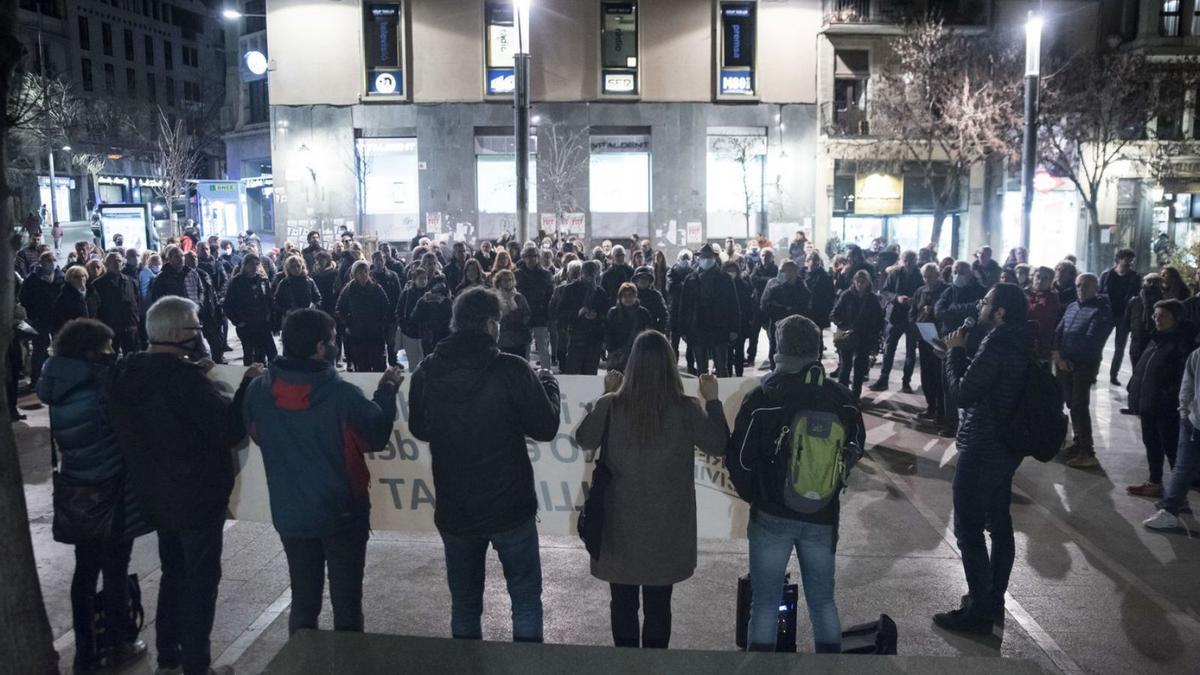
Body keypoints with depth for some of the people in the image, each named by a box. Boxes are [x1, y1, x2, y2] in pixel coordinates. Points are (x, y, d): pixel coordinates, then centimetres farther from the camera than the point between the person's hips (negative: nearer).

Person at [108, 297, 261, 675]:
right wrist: (249, 383, -15)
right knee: (201, 577, 6)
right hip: (197, 496, -8)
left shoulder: (126, 372, -1)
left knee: (173, 571, 23)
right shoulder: (183, 376, -26)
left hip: (155, 495, 8)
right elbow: (230, 430, -26)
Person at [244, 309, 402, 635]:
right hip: (342, 513, -4)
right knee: (346, 604, 11)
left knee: (303, 602, 19)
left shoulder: (258, 390, -9)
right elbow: (377, 438, -8)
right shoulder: (343, 394, -23)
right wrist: (386, 391, 2)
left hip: (290, 515, 4)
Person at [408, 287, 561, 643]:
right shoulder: (512, 370, -18)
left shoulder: (426, 372, -7)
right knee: (526, 599, 15)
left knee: (464, 603, 19)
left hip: (453, 510, 3)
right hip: (510, 507, -3)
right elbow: (546, 427, -9)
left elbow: (418, 428, 9)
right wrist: (547, 382, 7)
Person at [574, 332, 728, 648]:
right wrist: (713, 400, 7)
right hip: (666, 525, 0)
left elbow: (584, 439, 5)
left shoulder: (610, 406, -12)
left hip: (620, 524, 0)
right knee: (658, 606, 12)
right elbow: (720, 446, -1)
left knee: (623, 604, 14)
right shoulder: (686, 409, -13)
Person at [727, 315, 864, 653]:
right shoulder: (841, 398, -4)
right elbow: (854, 453, 8)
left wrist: (753, 496, 9)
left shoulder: (761, 397, -14)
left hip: (772, 516, -3)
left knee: (765, 603, 9)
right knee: (823, 600, 17)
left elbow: (739, 459, -8)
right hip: (824, 517, 3)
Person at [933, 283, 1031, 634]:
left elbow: (964, 392, -19)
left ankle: (978, 611, 3)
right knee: (999, 524, 17)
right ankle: (994, 599, 29)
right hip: (1006, 446, 10)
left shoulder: (997, 343, -22)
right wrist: (961, 353, 5)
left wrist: (954, 352, -9)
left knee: (969, 529, -3)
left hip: (982, 450, -10)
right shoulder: (1019, 342, 8)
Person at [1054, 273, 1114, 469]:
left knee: (1079, 405, -9)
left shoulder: (1101, 311, -10)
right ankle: (1079, 442, 23)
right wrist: (1058, 356, -6)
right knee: (1071, 403, 11)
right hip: (1064, 362, 7)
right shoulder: (1072, 307, 13)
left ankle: (1087, 452, -4)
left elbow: (1090, 341, -18)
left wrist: (1064, 355, -13)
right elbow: (1058, 332, 10)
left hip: (1085, 363, -7)